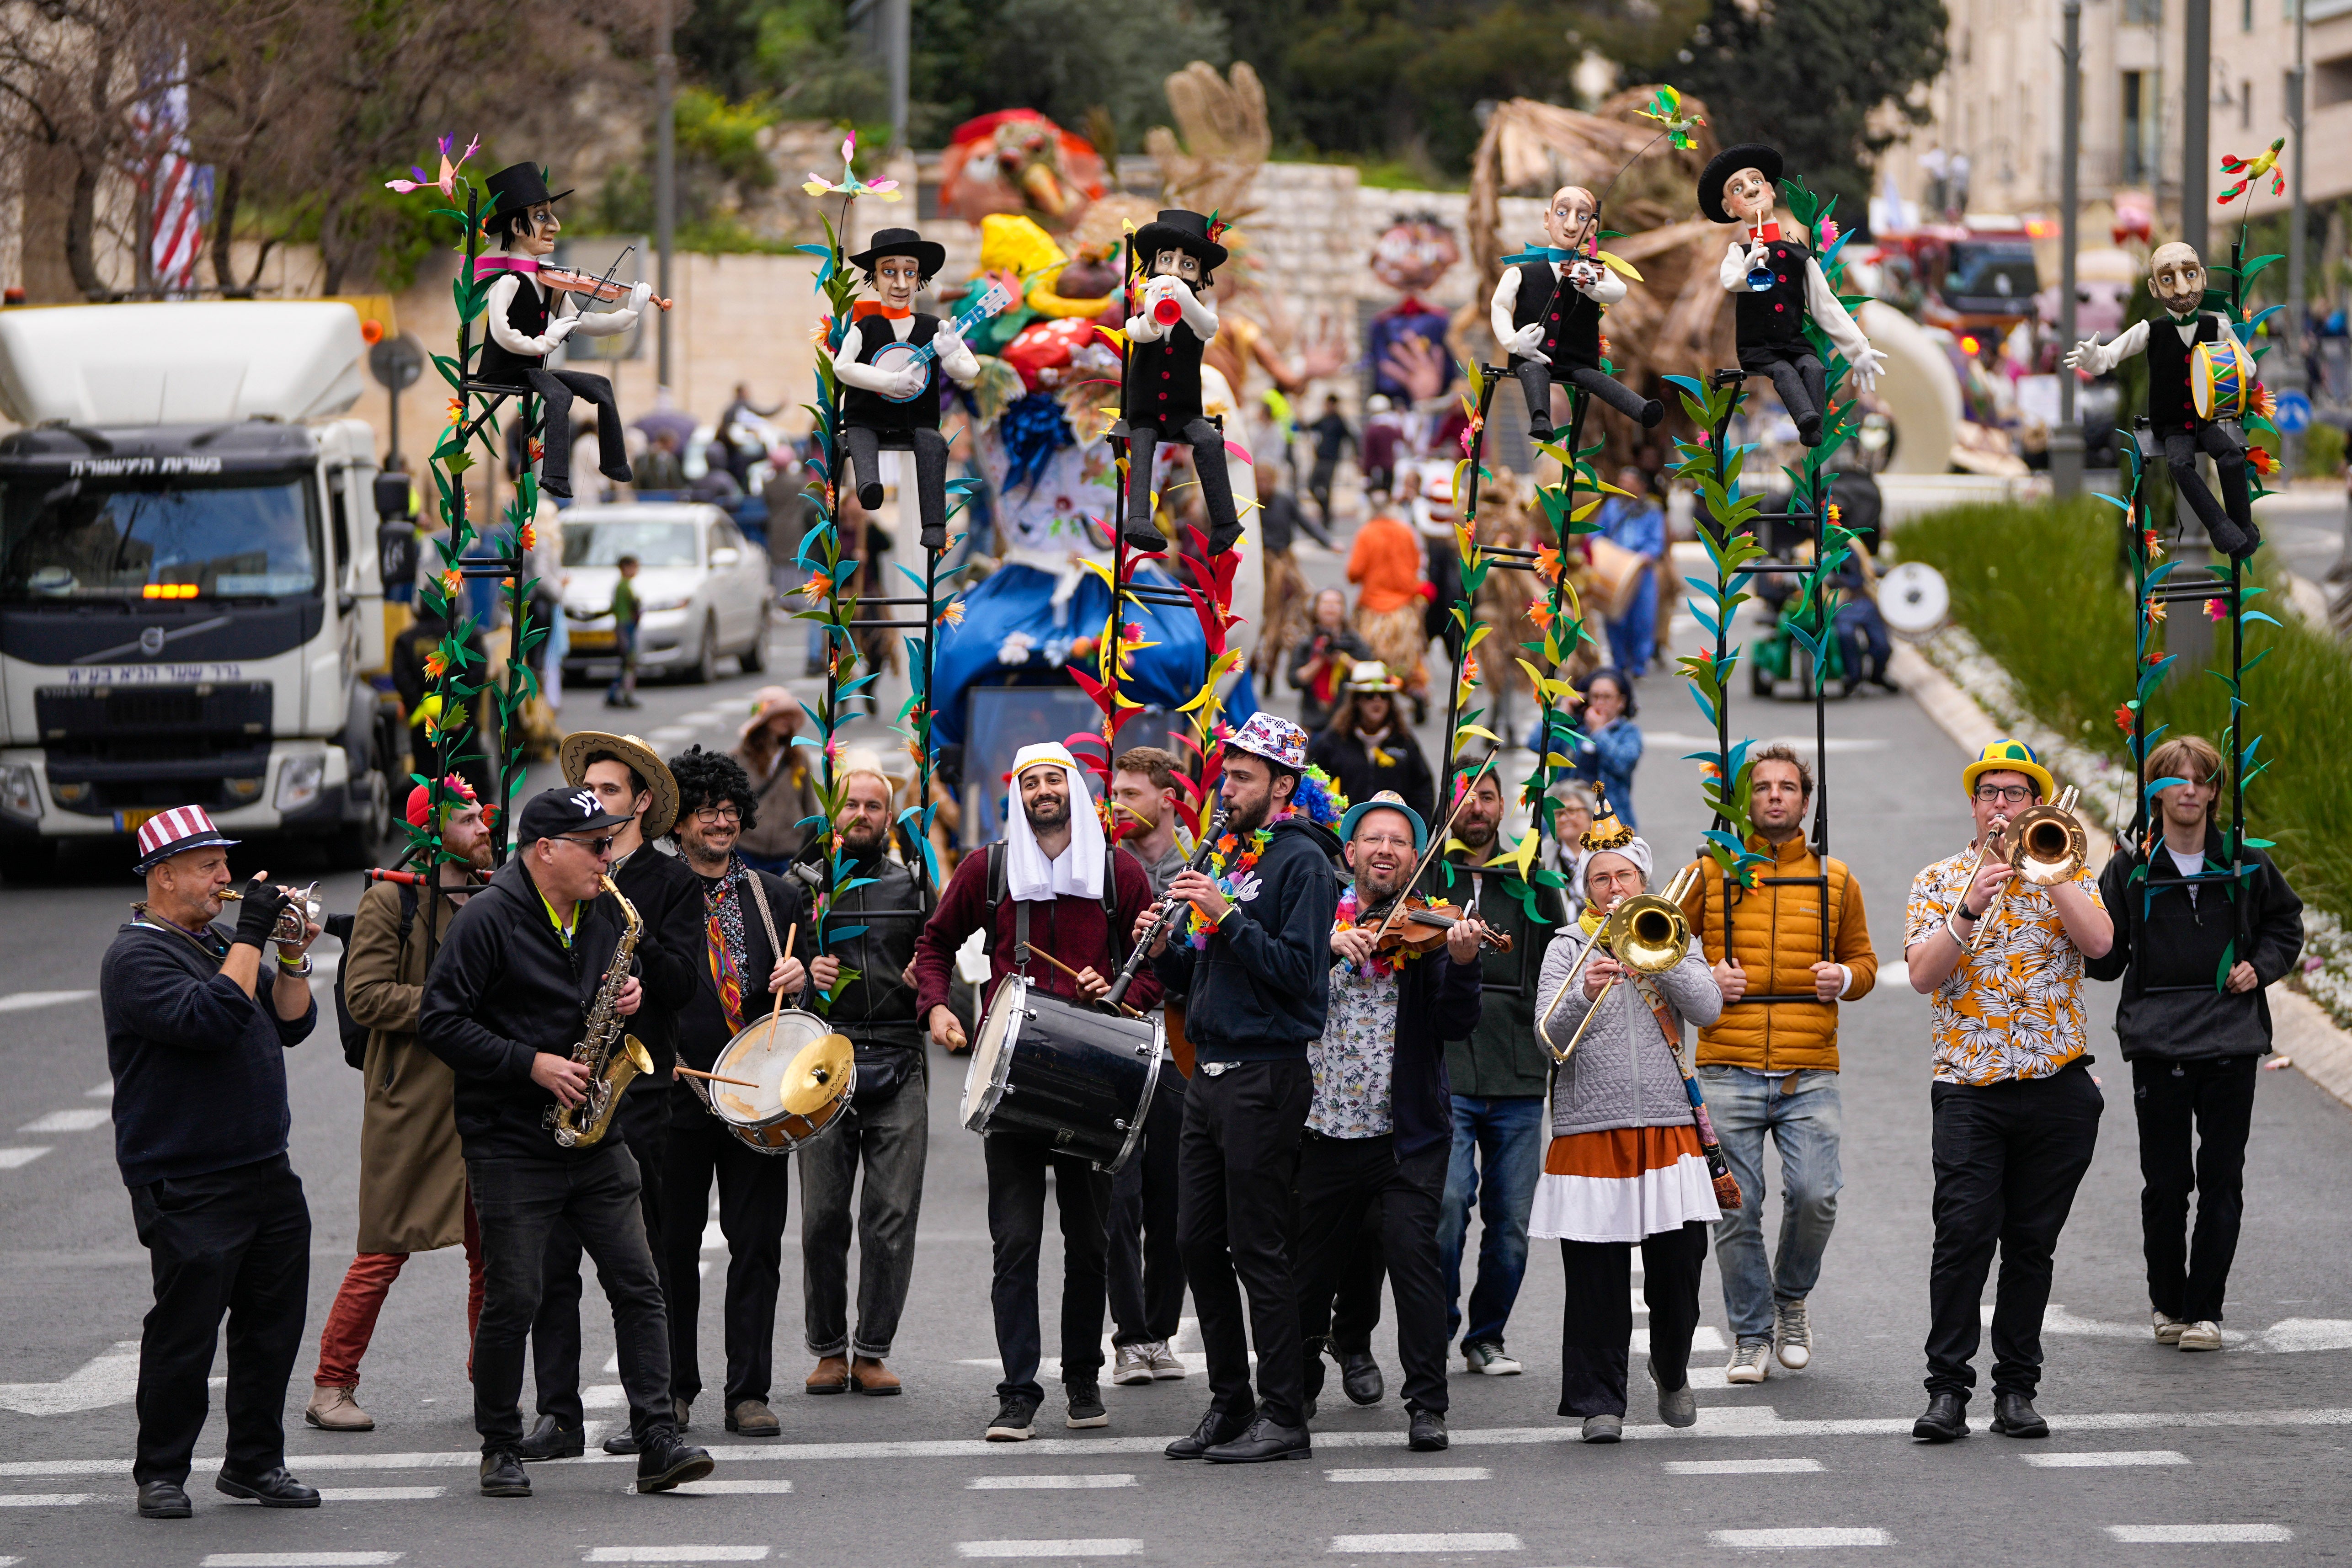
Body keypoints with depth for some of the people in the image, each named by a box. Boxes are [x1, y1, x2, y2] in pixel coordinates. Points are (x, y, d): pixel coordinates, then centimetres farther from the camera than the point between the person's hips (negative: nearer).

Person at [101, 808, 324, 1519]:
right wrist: (250, 937, -20)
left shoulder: (215, 944, 17)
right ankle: (161, 1474, 6)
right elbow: (210, 1020, -25)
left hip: (265, 1172, 8)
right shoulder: (138, 956, -10)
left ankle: (255, 1461, 20)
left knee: (273, 1325, 10)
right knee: (184, 1332, -4)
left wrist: (292, 954, 1)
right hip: (188, 1187, -8)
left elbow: (291, 1026, 16)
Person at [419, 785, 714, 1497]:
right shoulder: (489, 919, -10)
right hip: (513, 1150, -6)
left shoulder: (607, 915, 11)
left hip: (595, 1142, 6)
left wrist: (629, 1001, 2)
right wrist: (532, 1064, -18)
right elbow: (441, 1023, -13)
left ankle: (658, 1443, -4)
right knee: (512, 1299, -1)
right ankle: (501, 1450, 13)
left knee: (638, 1285, -3)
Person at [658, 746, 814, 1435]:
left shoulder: (778, 896, 13)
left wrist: (799, 978, -4)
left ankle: (748, 1392, 5)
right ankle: (673, 1388, 15)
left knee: (758, 1244, 0)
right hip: (678, 1093, -2)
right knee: (673, 1244, 4)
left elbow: (809, 978, 20)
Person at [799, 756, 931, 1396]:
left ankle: (873, 1350, 3)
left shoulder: (912, 886, 14)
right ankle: (828, 1349, 9)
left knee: (892, 1216, -4)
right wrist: (803, 976, -11)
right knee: (823, 1215, -2)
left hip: (899, 1066, 1)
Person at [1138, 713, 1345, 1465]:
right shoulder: (1229, 855, 17)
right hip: (1212, 1069, 9)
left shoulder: (1301, 861, -8)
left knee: (1258, 1248, -6)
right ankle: (1229, 1405, 17)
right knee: (1200, 1242, 9)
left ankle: (1283, 1417, -1)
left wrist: (1226, 916, -21)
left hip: (1267, 1073, -9)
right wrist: (1167, 951, 2)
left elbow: (1298, 971, -18)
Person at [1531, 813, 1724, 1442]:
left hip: (1668, 1129, 1)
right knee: (1597, 1281, -4)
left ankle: (1672, 1372, 26)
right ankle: (1599, 1401, 4)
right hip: (1590, 1128, -1)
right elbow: (1551, 1036, -5)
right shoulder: (1568, 949, 7)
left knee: (1679, 1271, 0)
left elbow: (1708, 1009, -3)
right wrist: (1584, 994, -24)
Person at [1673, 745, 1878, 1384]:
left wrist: (1847, 978, -3)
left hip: (1809, 1075, 0)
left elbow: (1864, 959, 20)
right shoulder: (1710, 873, 6)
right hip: (1728, 1073, 0)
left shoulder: (1834, 878, 11)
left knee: (1815, 1194, -13)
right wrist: (1705, 982, -7)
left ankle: (1791, 1296, 14)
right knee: (1736, 1207, -2)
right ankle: (1752, 1335, 12)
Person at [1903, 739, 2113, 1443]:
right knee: (1965, 1235, -13)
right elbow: (1923, 975, -5)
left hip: (2058, 1087, 1)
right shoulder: (1939, 880, 8)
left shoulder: (2067, 875, 10)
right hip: (1970, 1087, -1)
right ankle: (1947, 1390, -10)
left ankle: (2017, 1390, 11)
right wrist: (1971, 906, -17)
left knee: (2032, 1244, 5)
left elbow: (2099, 942, -9)